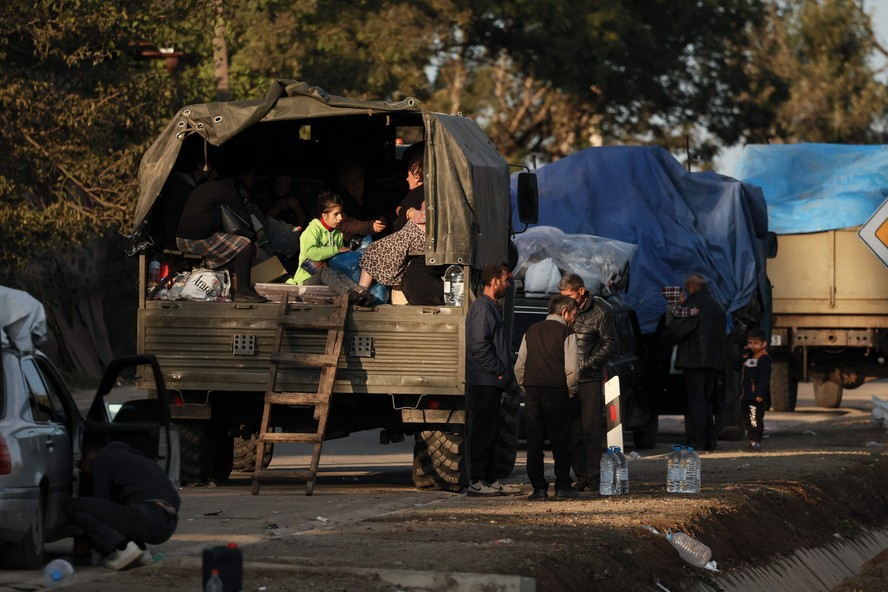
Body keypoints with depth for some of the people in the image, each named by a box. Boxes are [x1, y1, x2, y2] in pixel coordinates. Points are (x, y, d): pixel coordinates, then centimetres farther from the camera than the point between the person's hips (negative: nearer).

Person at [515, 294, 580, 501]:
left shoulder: (531, 331, 13)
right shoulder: (566, 333, -3)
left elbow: (519, 366, 12)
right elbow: (572, 368, -10)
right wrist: (570, 391, 3)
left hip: (532, 392, 4)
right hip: (556, 391, -4)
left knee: (534, 442, 5)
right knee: (560, 441, 2)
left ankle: (539, 487, 3)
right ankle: (562, 487, 2)